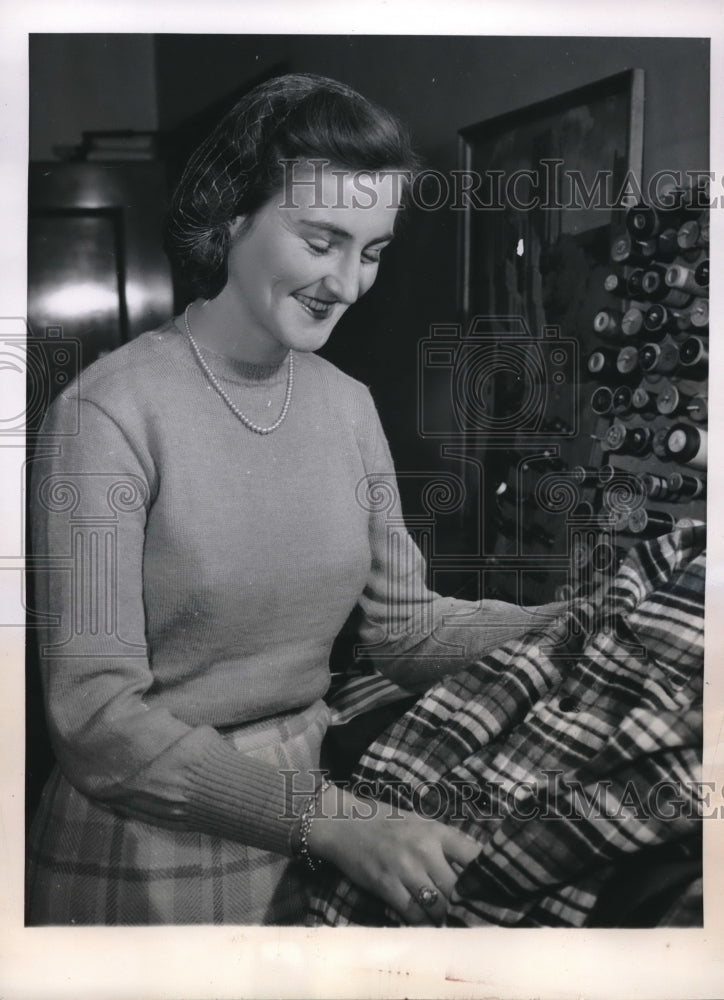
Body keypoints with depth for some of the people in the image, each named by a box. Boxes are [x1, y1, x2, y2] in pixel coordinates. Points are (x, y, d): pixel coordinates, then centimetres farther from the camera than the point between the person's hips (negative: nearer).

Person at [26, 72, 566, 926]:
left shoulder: (347, 406, 0)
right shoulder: (109, 414, -19)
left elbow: (405, 628, 2)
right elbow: (97, 717, -21)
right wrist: (330, 822, -27)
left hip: (318, 822, 6)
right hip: (150, 856, -5)